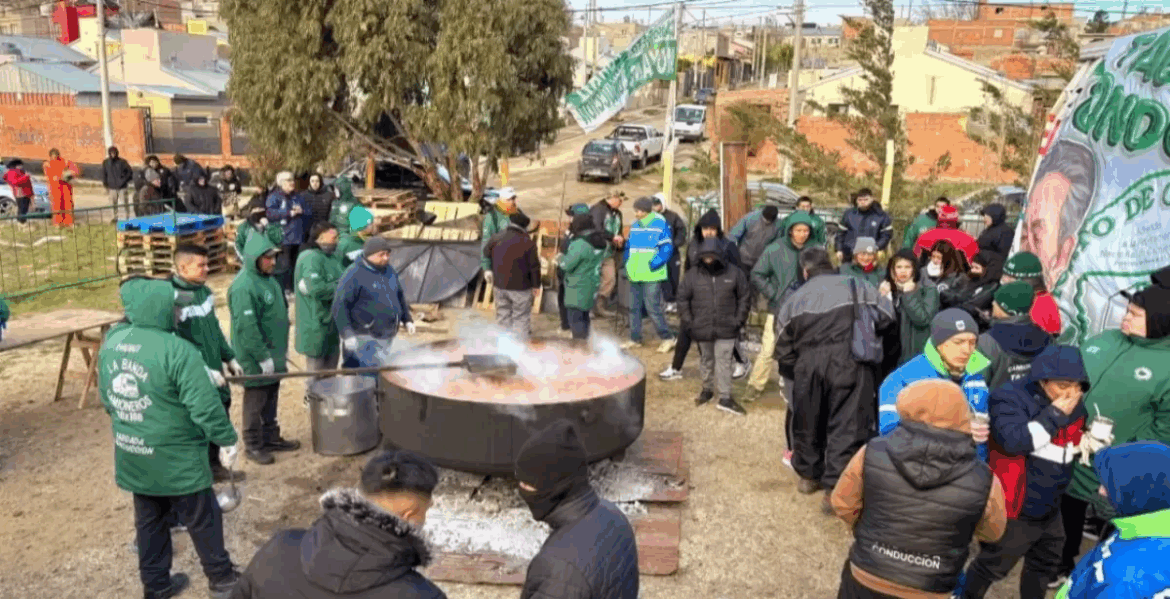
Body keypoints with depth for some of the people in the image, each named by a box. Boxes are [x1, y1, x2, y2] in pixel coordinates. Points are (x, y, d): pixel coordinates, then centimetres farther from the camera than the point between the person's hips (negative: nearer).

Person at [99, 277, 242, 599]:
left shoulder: (110, 341, -1)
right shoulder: (177, 350, -26)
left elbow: (106, 397, 12)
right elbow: (205, 406, -25)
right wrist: (227, 439, -11)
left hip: (131, 456, 7)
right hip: (175, 458, -7)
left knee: (149, 521, 21)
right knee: (202, 520, 11)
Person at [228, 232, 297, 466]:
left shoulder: (269, 279, 7)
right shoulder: (244, 287, -22)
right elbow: (246, 328, -24)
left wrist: (283, 347, 18)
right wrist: (263, 357, -20)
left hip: (273, 354, 8)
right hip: (255, 360, -8)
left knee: (271, 399, 18)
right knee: (255, 403, 5)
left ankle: (271, 437, 31)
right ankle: (253, 446, 18)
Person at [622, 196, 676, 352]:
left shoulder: (660, 224, -7)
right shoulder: (634, 226, 12)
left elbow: (667, 249, -10)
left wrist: (652, 265, -17)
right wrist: (628, 265, 11)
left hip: (652, 275, -7)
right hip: (635, 275, 7)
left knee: (652, 307, -9)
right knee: (634, 307, 11)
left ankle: (668, 338, 4)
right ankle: (635, 338, 23)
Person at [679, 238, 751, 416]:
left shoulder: (734, 274, -4)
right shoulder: (694, 276, -3)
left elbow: (744, 297, 4)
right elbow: (682, 297, 6)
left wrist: (739, 320, -2)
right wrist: (687, 320, 1)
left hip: (726, 329, -2)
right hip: (702, 329, 2)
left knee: (724, 361, -3)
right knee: (706, 360, 16)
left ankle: (725, 398, 4)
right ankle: (707, 389, 35)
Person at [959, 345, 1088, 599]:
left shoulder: (1074, 405, 2)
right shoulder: (1011, 398, -21)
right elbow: (1014, 441, -37)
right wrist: (1054, 415, -30)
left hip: (1050, 510, 8)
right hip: (1013, 510, -8)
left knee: (1045, 565, 26)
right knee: (991, 566, 7)